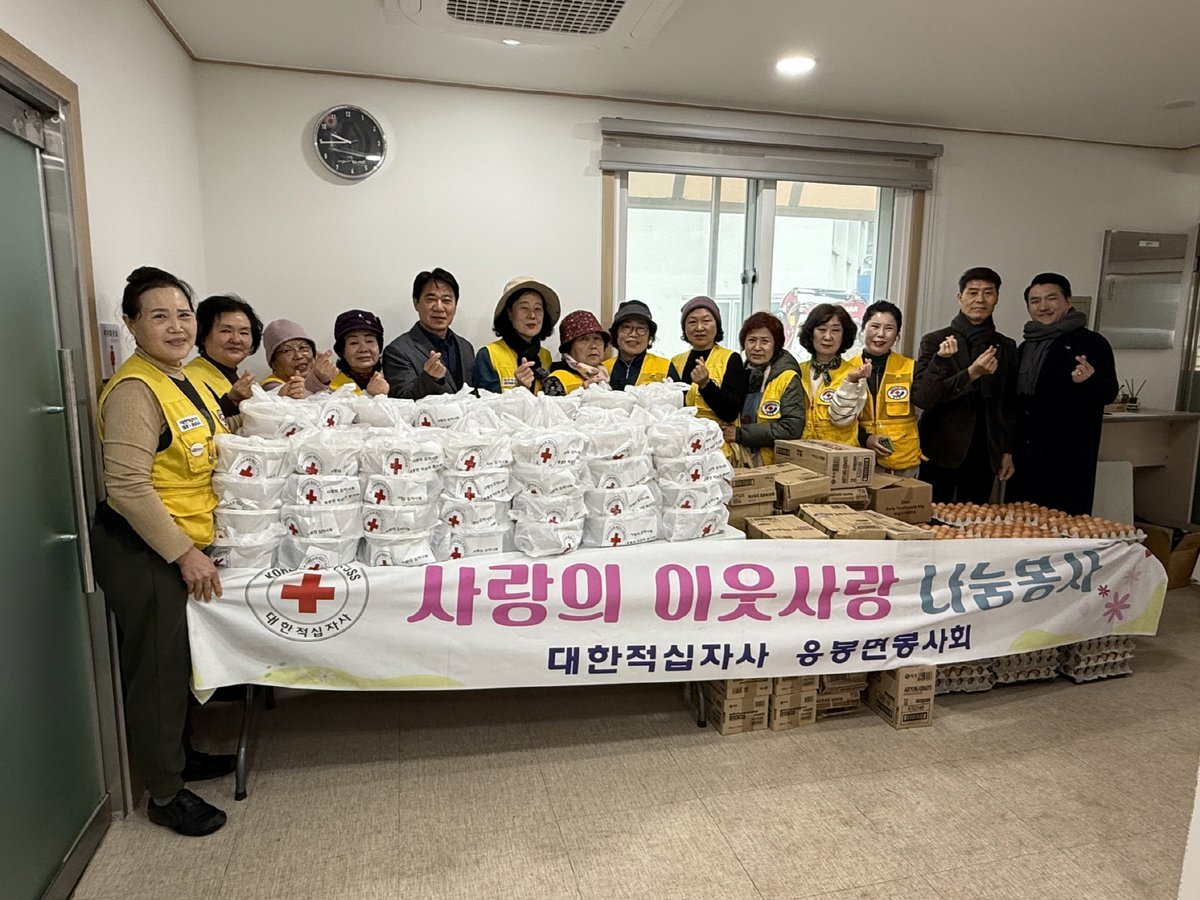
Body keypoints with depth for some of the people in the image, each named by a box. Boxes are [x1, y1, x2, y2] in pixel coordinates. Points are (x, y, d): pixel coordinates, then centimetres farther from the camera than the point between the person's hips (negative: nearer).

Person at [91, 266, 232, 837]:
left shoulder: (187, 381, 10)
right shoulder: (134, 391, -19)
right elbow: (127, 488, -23)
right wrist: (184, 554, -21)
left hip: (181, 545, 9)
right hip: (141, 552, -9)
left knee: (177, 661, 21)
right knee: (156, 670, 3)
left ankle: (178, 755, 40)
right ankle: (165, 794, 20)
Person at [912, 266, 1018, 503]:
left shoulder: (1006, 347, 11)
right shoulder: (935, 341, -1)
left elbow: (1010, 405, 16)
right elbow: (921, 396, -12)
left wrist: (1008, 451, 12)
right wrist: (971, 374, -19)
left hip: (984, 456, 3)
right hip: (940, 454, -3)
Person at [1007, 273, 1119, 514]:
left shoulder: (1091, 343, -3)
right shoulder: (1025, 347, 16)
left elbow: (1109, 393, -7)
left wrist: (1090, 381, -27)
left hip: (1068, 460, -6)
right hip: (1025, 457, 6)